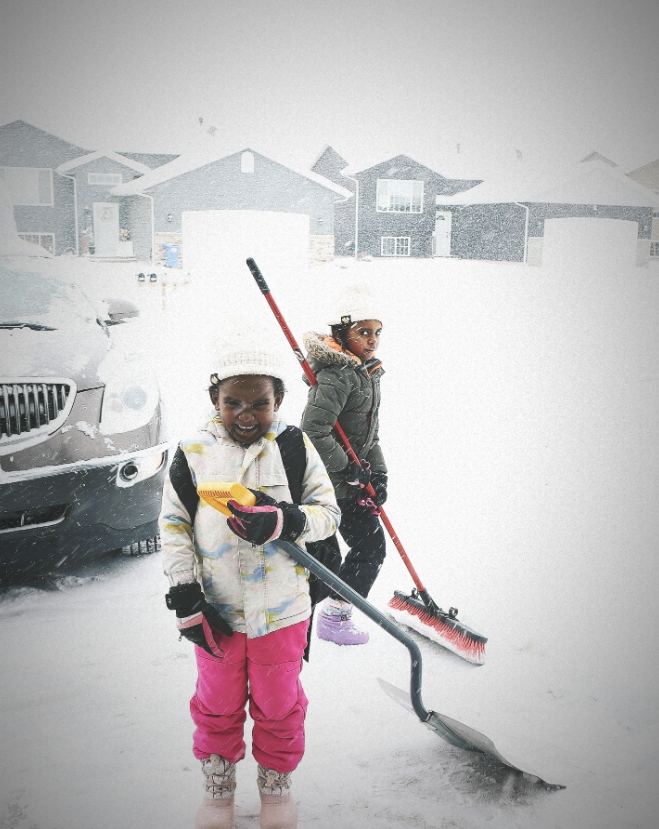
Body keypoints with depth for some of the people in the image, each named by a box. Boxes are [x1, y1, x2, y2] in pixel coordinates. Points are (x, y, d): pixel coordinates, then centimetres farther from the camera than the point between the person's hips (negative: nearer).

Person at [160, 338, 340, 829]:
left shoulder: (295, 447, -7)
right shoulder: (193, 453, -5)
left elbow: (329, 511, -5)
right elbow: (173, 526, 0)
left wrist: (284, 521, -25)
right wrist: (186, 598, -6)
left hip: (282, 610, 0)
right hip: (216, 612, 1)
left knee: (279, 706, 17)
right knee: (218, 706, 18)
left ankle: (276, 781, 43)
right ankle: (219, 783, 44)